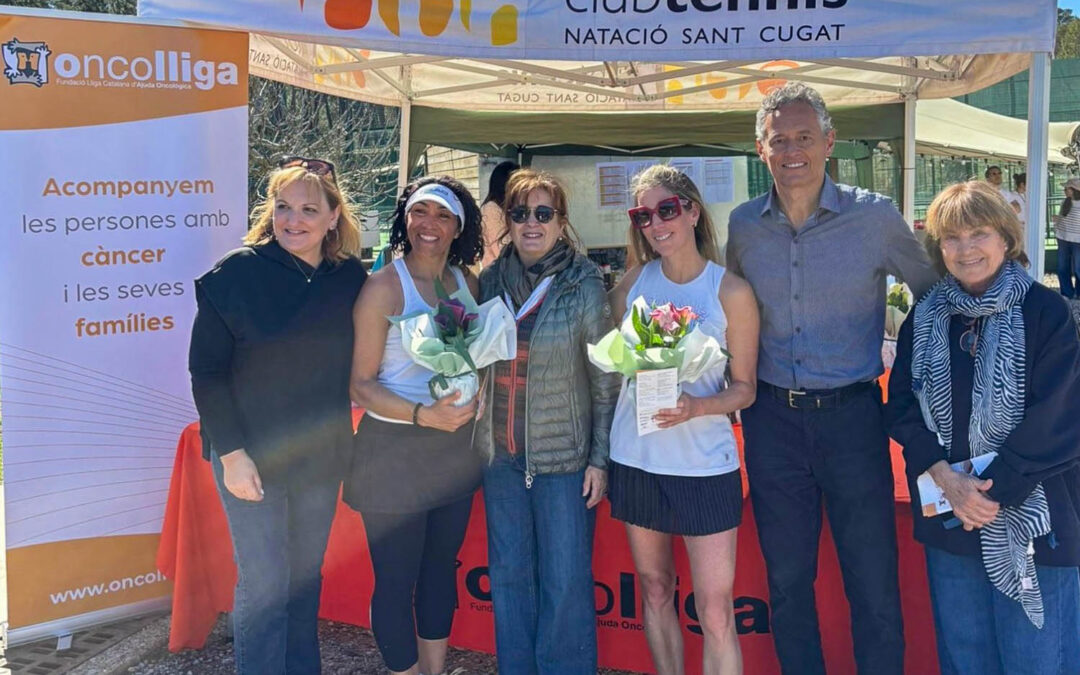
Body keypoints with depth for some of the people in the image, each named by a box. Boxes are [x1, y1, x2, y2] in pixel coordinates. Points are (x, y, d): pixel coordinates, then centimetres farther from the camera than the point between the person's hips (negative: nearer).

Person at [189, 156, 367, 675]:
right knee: (264, 583, 0)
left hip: (321, 456, 4)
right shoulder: (238, 272, -12)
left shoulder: (351, 278, -1)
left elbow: (356, 365, 10)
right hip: (252, 456, -4)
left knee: (306, 575, 16)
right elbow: (206, 370, -11)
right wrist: (231, 453, -15)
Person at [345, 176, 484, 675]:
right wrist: (423, 415, -25)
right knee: (396, 581, 4)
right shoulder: (383, 287, -12)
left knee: (440, 568, 18)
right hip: (394, 450, -5)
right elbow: (360, 384, -13)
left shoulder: (467, 284, 4)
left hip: (455, 445, 6)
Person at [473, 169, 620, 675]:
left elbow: (605, 381, -5)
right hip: (500, 453, 4)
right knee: (508, 574, 13)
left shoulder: (584, 286, -6)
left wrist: (600, 458, -8)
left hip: (564, 457, -4)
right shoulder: (490, 282, 4)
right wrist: (480, 435, 8)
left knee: (565, 581, 4)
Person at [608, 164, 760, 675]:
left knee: (715, 611, -2)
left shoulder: (730, 291, -7)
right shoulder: (634, 281, 2)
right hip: (635, 459, 3)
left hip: (705, 464, -3)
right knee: (655, 591, 15)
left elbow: (745, 388, -3)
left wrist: (697, 406, -21)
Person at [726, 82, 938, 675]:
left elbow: (935, 292, 8)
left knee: (874, 582, 4)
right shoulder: (742, 226, 3)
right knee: (786, 580, 13)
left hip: (852, 415, -2)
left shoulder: (874, 216, -5)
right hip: (772, 419, 3)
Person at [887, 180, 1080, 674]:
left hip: (1029, 512, -3)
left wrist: (990, 492, -16)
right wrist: (945, 478, -13)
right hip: (946, 514, 4)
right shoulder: (925, 318, 5)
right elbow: (902, 406, 1)